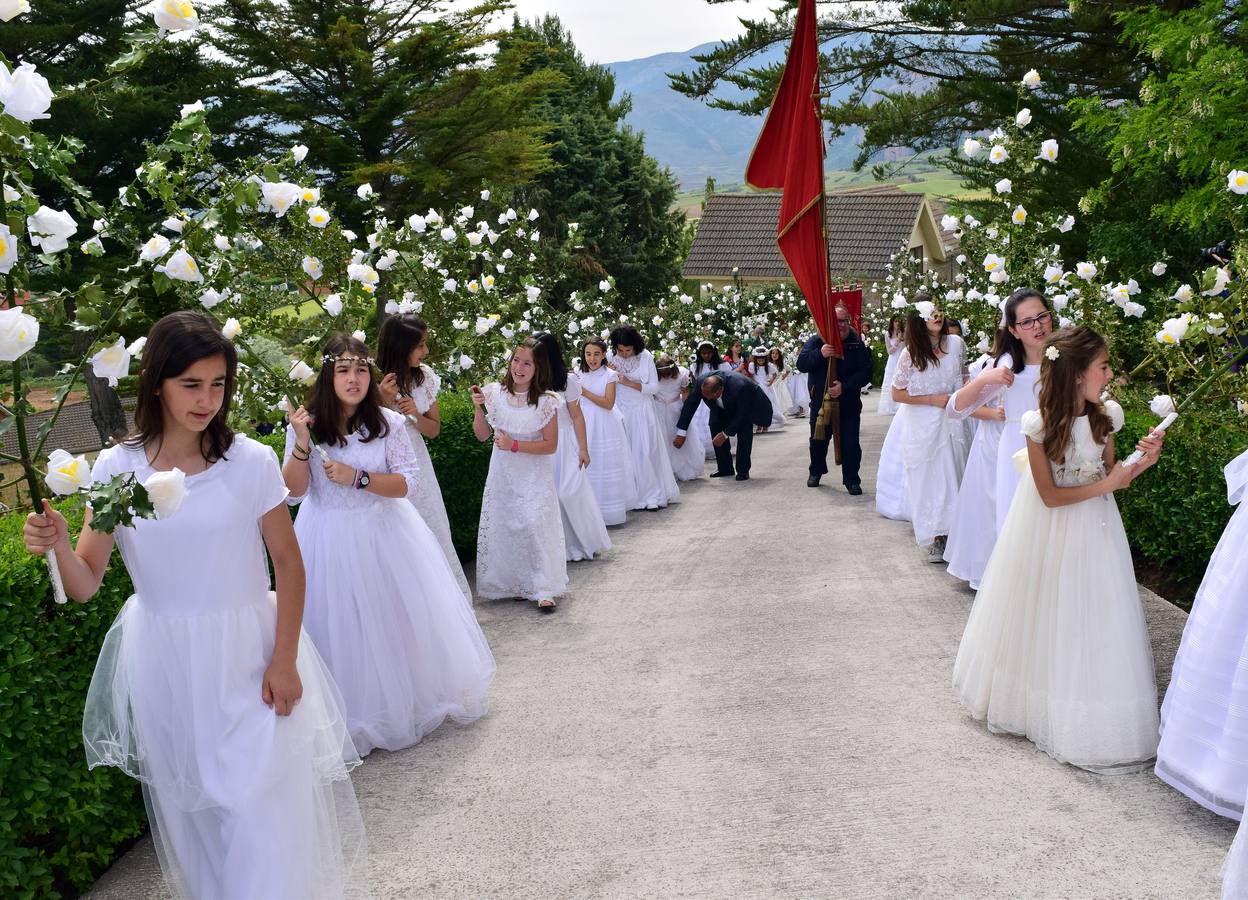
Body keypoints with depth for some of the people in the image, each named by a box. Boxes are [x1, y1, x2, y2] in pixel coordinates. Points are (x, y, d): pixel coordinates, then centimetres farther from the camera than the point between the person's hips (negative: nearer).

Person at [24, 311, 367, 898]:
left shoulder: (251, 461, -11)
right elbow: (85, 586, -5)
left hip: (246, 656, -2)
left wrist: (284, 660, -7)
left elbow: (288, 564, -5)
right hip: (164, 661, 3)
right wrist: (57, 546, -26)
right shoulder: (116, 468, -6)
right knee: (189, 803, 19)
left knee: (262, 803, 2)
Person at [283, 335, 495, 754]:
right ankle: (351, 716, 25)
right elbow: (293, 492, -7)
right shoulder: (305, 426, -6)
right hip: (329, 541, 0)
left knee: (396, 621, 11)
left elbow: (407, 483, -8)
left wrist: (357, 477, -20)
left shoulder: (388, 424, -7)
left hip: (383, 534, 1)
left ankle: (405, 701, 33)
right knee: (340, 629, 6)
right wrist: (301, 445, -22)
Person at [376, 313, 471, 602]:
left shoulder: (424, 376, 0)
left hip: (417, 466, 4)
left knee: (433, 534, 8)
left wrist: (415, 415, -12)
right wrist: (384, 402, -24)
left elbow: (434, 429, 8)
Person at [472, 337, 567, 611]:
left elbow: (551, 445, -11)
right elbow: (482, 435, 3)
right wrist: (479, 408, -14)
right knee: (505, 527, 7)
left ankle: (543, 588, 1)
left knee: (535, 526, -9)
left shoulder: (546, 401, -12)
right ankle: (517, 584, 21)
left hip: (534, 476, -3)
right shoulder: (495, 393, -4)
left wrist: (514, 445, -20)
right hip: (502, 474, 3)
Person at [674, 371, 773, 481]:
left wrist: (725, 434, -31)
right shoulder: (701, 382, -31)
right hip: (725, 407, 5)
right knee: (715, 425, -9)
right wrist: (681, 433, -23)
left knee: (744, 430, -24)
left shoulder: (739, 387, -45)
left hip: (750, 405, -5)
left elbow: (742, 415, -33)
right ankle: (724, 468, 6)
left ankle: (743, 470, -11)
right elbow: (690, 405, -22)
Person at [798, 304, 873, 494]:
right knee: (818, 440, 16)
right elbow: (801, 364, -13)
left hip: (849, 403, -1)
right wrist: (820, 354, -31)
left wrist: (844, 385, -23)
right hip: (820, 402, 1)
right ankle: (816, 471, 40)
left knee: (850, 443, -1)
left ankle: (851, 479, 13)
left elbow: (865, 372, -10)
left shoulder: (857, 344, -5)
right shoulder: (816, 341, -3)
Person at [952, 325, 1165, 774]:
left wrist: (1141, 463, -13)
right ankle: (1038, 704, 30)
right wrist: (1105, 486, -19)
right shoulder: (1041, 424, -21)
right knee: (1046, 618, 10)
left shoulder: (1105, 416, -6)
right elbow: (1049, 495, -17)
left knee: (1091, 624, 10)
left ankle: (1089, 718, 26)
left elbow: (1109, 476, 4)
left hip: (1094, 531, 4)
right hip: (1050, 536, -4)